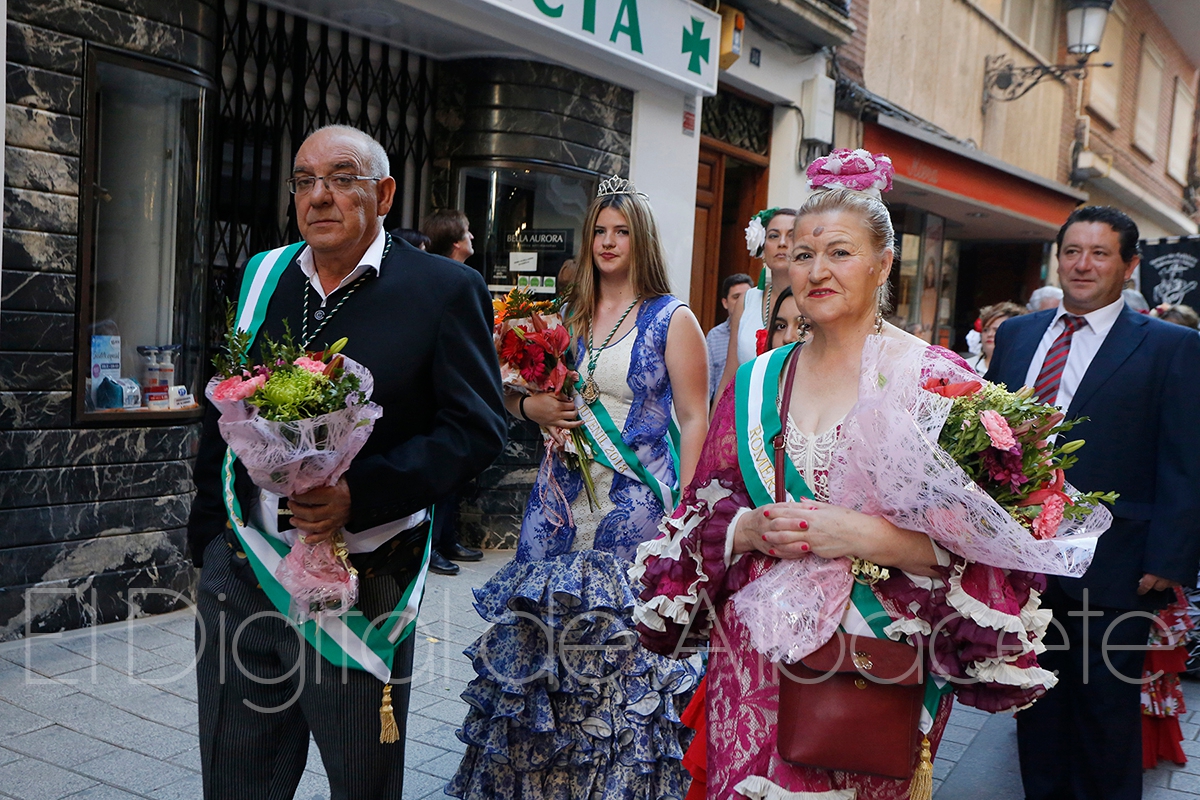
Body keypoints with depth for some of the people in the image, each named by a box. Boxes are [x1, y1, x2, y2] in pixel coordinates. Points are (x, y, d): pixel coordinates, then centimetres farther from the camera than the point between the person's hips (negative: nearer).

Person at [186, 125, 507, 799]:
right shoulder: (262, 277, 7)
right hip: (241, 576, 5)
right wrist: (209, 535, 11)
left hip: (362, 585, -4)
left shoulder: (447, 289, -7)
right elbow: (222, 415, 15)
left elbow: (478, 428, -12)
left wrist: (360, 494, -23)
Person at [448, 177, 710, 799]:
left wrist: (684, 510, -15)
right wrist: (531, 406, -2)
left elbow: (694, 421, -5)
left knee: (623, 645, -1)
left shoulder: (672, 320, -1)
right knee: (541, 630, 7)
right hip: (561, 500, 5)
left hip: (633, 507, -4)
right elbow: (519, 390, 22)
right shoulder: (568, 317, 13)